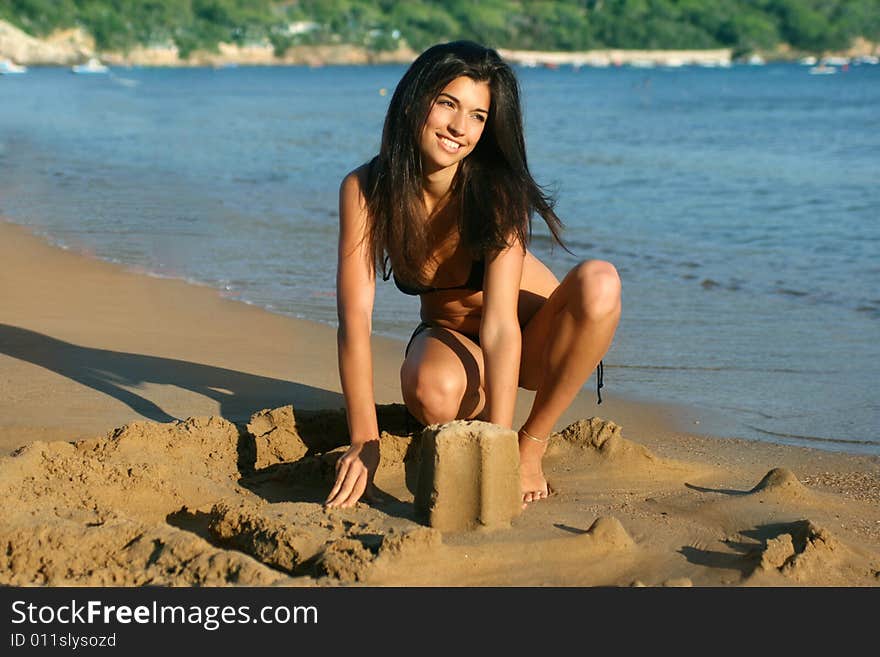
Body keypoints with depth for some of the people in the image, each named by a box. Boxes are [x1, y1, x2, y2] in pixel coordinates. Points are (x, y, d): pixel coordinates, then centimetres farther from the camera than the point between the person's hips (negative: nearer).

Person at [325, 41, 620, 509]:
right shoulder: (365, 190, -20)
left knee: (599, 281, -33)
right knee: (433, 392, -38)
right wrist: (364, 443, -34)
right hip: (450, 337, 0)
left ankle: (533, 444, -16)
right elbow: (354, 321, -25)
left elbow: (501, 324, -32)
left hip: (531, 341, 0)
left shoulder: (497, 191, -25)